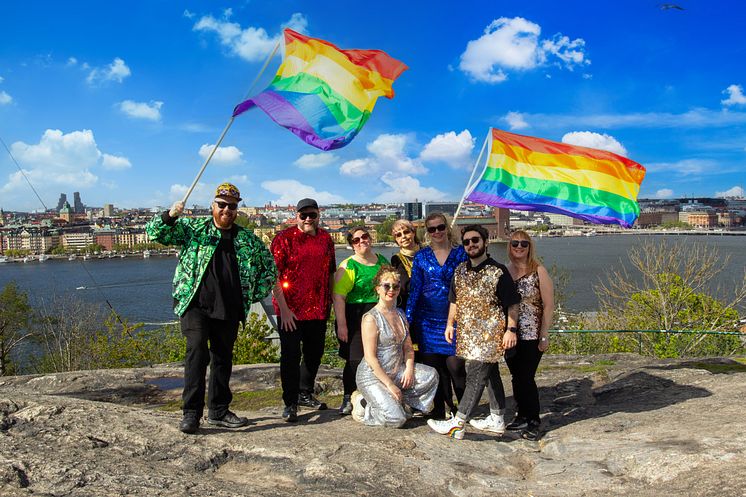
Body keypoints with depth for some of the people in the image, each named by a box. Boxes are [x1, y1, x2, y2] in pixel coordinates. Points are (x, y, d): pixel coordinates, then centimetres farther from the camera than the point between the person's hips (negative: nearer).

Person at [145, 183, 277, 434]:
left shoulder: (248, 239, 12)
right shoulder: (192, 227, 6)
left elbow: (269, 266, 19)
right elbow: (154, 233, 3)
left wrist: (255, 294, 10)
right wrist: (170, 216, -16)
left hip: (229, 310, 4)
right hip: (195, 304, -3)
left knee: (223, 358, 10)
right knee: (197, 352, -17)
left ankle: (219, 411, 22)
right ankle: (191, 413, -10)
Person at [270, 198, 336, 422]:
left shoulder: (325, 239, 9)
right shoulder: (284, 238, -6)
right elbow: (274, 276, -11)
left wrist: (332, 302, 12)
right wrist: (283, 308, -16)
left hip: (318, 309, 5)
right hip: (291, 310, -5)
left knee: (314, 353, 15)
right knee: (291, 355, -2)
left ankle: (305, 394, 33)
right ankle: (290, 403, 9)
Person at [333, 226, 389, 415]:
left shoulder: (383, 261, 13)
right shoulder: (348, 266, -6)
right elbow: (338, 296, -14)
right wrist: (341, 324, -21)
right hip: (356, 319, -5)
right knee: (355, 360, -4)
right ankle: (348, 399, 13)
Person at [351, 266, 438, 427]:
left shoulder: (401, 314, 11)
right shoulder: (371, 318, -14)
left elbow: (408, 347, 13)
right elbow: (370, 357, -17)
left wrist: (409, 369, -7)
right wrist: (390, 385, -18)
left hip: (397, 372, 7)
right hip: (372, 377, -7)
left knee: (431, 375, -12)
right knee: (396, 419, -20)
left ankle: (396, 402, 4)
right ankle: (362, 404, 7)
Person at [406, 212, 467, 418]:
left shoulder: (461, 253, 3)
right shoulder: (421, 257, 6)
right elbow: (414, 289, 7)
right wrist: (408, 319, 3)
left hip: (455, 318, -2)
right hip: (428, 320, 2)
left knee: (455, 365, -6)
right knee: (433, 364, 5)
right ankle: (440, 408, 19)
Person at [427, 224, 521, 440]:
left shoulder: (498, 272, -9)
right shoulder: (460, 271, 10)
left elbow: (512, 303, -7)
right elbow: (455, 300, 18)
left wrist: (511, 329, -12)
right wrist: (450, 324, 13)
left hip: (490, 333, -7)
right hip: (469, 333, 7)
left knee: (475, 376, -7)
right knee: (490, 374, 16)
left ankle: (457, 424, -5)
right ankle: (497, 420, 26)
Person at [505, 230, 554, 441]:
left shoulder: (538, 271, -7)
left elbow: (549, 305, -8)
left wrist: (544, 334, -12)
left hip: (531, 336, -4)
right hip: (510, 335, 5)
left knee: (526, 378, -3)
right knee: (516, 377, 12)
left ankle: (534, 422, 11)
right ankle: (522, 416, 27)